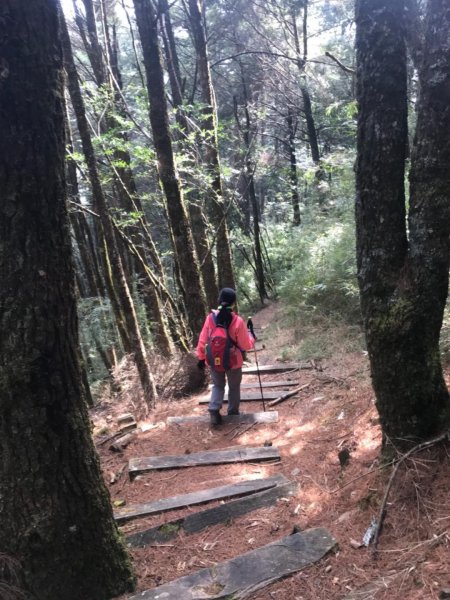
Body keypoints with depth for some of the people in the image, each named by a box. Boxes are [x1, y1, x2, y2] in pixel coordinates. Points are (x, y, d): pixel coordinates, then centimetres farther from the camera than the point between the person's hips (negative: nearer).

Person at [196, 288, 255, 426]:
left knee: (218, 385, 22)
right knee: (234, 387, 21)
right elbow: (246, 345, -12)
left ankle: (214, 410, 3)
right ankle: (233, 413, 31)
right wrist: (251, 336, 8)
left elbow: (203, 339, -4)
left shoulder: (211, 317, -11)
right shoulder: (237, 321, -19)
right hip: (233, 361, -2)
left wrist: (201, 357, 8)